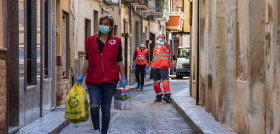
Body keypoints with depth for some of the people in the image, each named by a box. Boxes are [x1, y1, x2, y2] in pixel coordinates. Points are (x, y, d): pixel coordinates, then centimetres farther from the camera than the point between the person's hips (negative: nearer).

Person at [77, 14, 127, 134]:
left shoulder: (116, 42, 8)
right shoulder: (91, 41, 10)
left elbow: (119, 61, 9)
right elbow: (87, 61, 11)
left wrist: (123, 77, 3)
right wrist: (82, 75, 4)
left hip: (109, 79, 0)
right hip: (93, 79, 0)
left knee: (106, 108, 4)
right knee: (94, 106, -15)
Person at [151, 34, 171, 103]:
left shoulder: (165, 46, 5)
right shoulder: (155, 48, 22)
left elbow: (167, 45, -21)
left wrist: (163, 42, -41)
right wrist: (152, 65, 16)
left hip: (164, 67, -6)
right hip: (156, 67, 6)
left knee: (165, 81, -19)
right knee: (156, 84, 4)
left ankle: (167, 96, -23)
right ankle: (159, 96, 16)